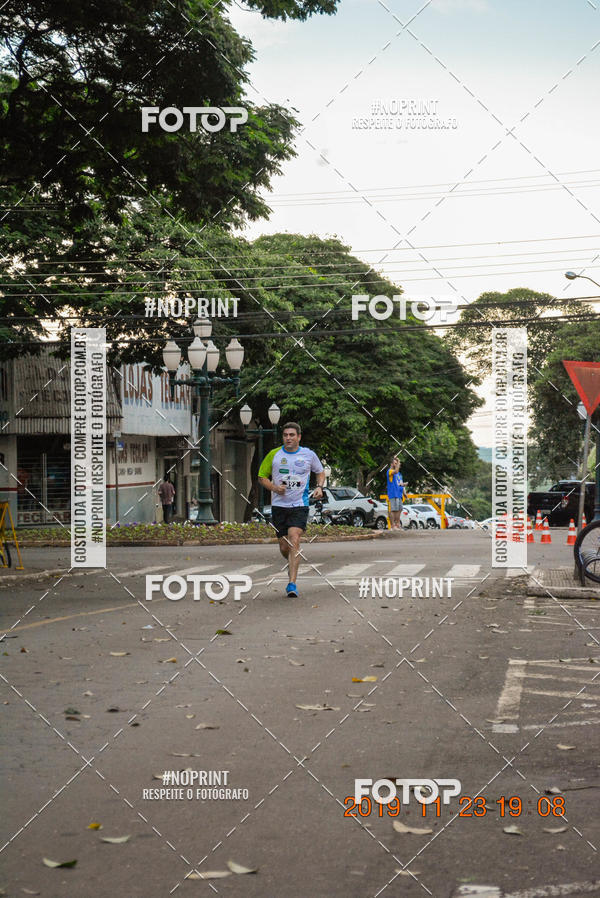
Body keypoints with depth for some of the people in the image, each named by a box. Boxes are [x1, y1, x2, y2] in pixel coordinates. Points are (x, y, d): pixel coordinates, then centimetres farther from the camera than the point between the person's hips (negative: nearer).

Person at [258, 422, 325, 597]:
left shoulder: (309, 455, 3)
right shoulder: (274, 454, 3)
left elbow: (320, 472, 20)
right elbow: (262, 477, 11)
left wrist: (319, 487, 1)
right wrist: (274, 487, -8)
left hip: (299, 505, -2)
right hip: (279, 505, 2)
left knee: (294, 541, -18)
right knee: (284, 547, 4)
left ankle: (292, 583, -18)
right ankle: (292, 565, 40)